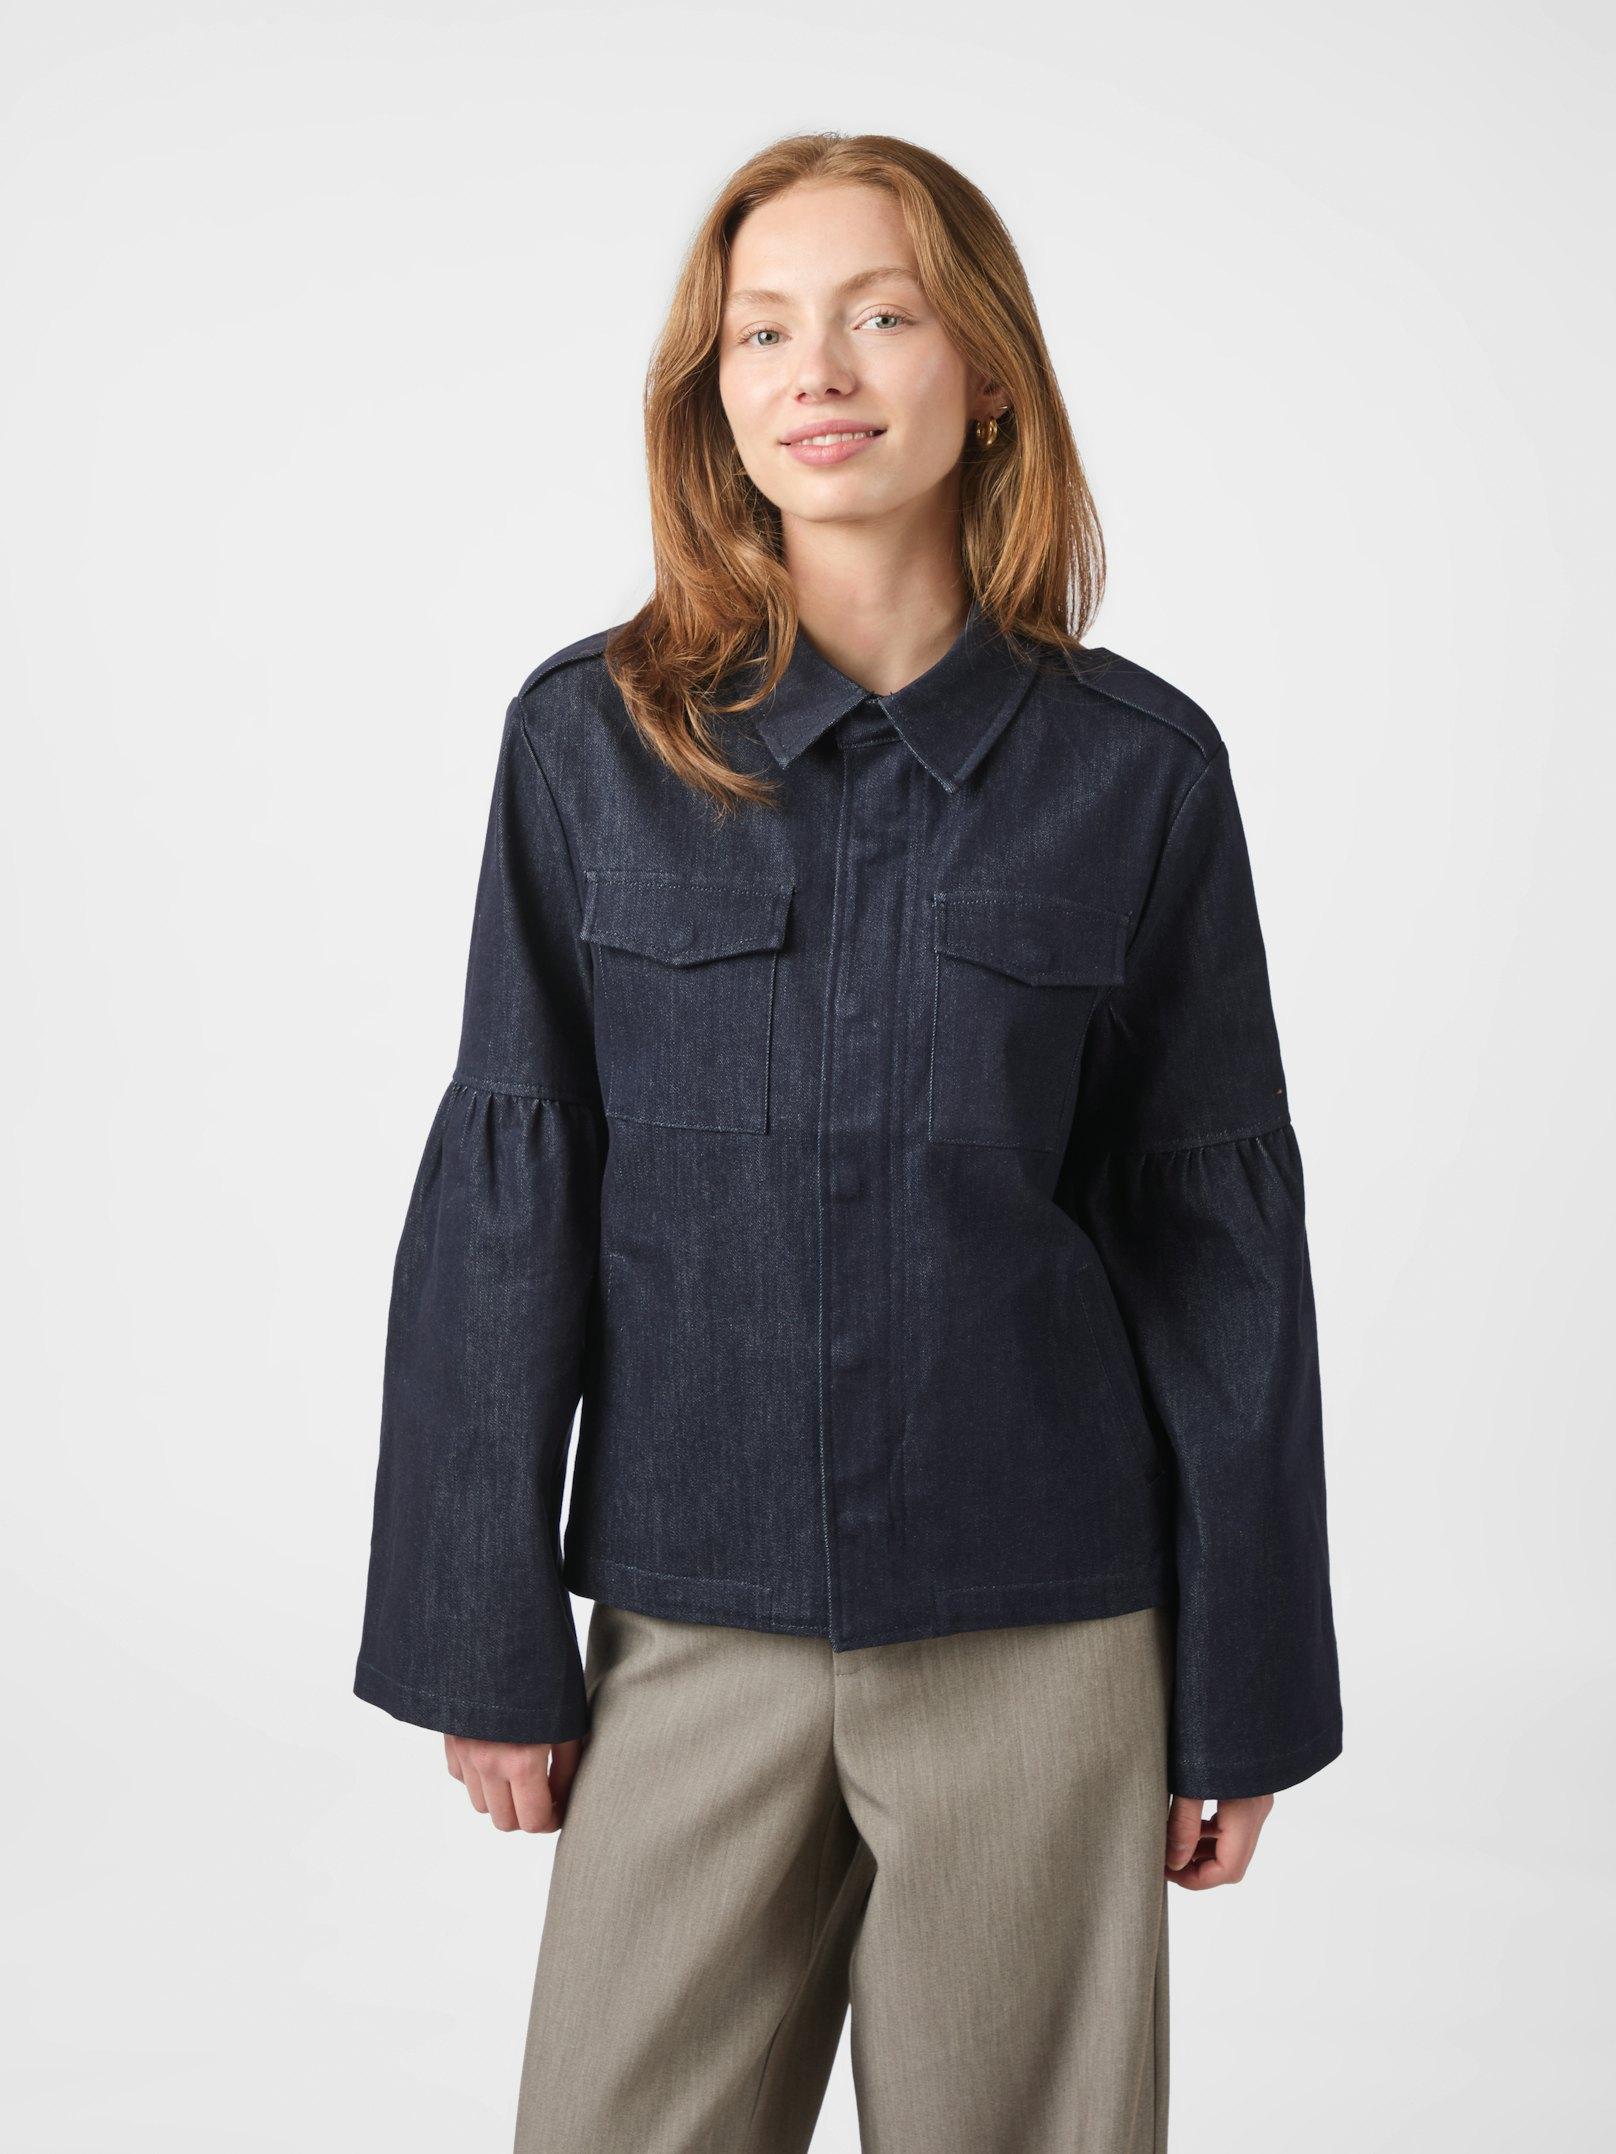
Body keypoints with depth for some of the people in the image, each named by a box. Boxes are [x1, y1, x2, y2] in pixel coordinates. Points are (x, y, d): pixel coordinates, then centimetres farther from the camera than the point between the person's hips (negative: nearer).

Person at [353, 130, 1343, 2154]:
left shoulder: (1136, 764, -1)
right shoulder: (592, 737, -1)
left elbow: (1219, 1226, 2)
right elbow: (505, 1195, 1)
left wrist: (1245, 1682, 3)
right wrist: (484, 1640, 0)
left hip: (1037, 1632, 0)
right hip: (694, 1622, 1)